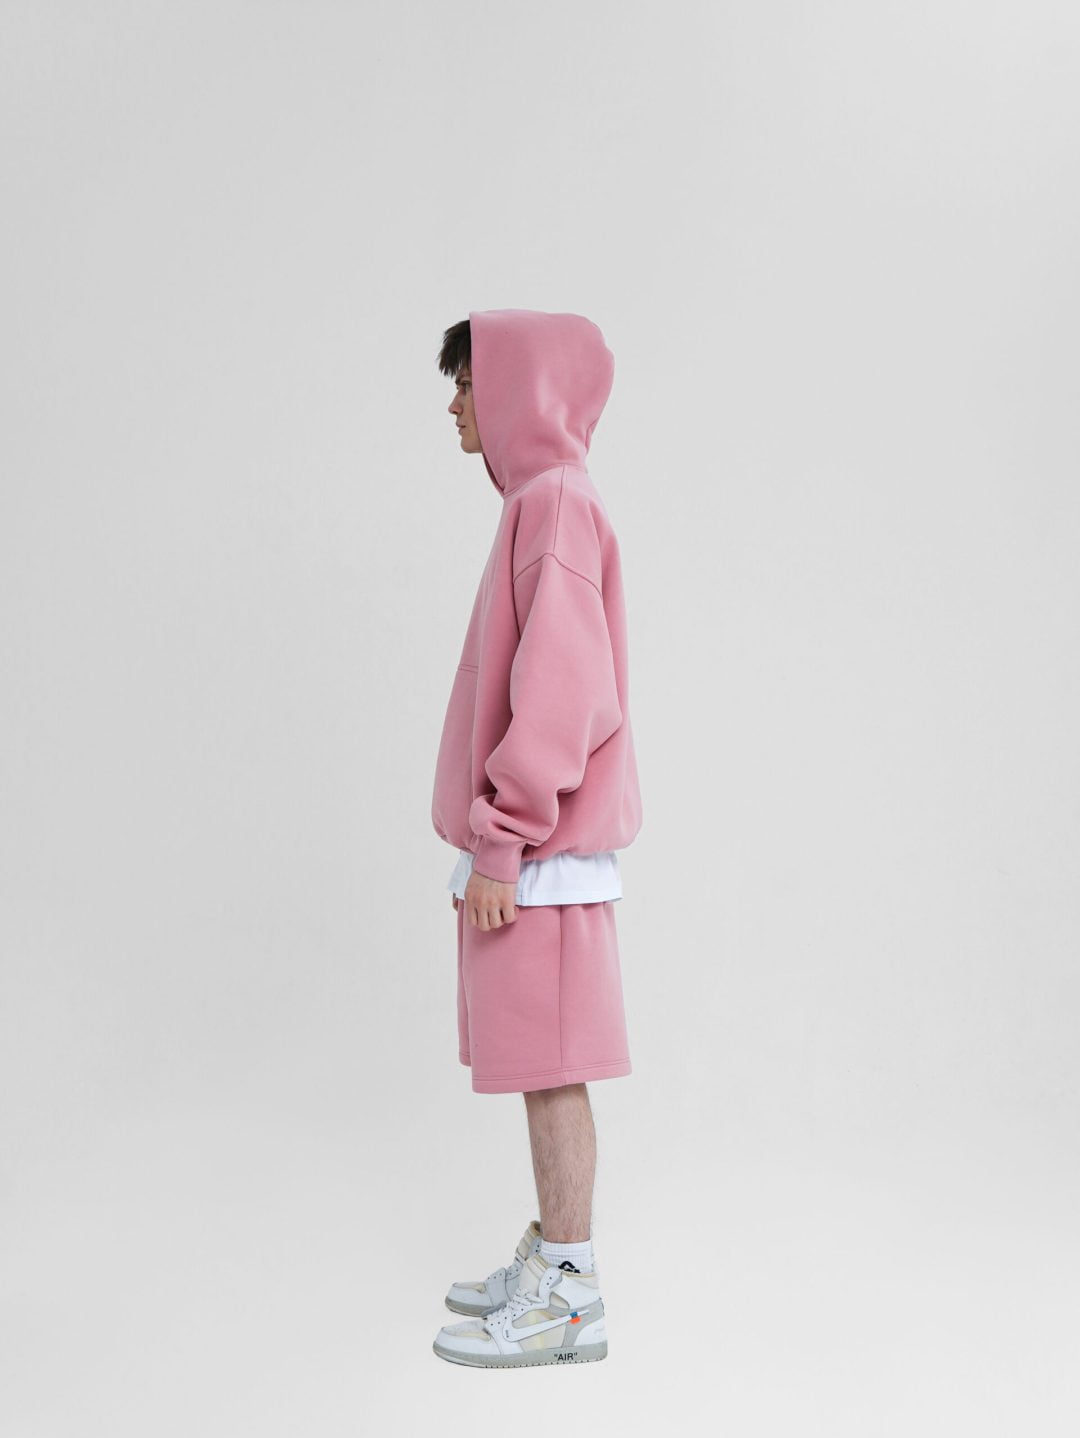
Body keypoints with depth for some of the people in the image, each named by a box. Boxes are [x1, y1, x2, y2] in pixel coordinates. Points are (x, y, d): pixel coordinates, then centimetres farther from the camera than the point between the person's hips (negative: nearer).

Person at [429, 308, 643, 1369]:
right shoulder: (539, 503, 16)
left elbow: (561, 691, -22)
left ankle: (567, 1300, 10)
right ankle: (549, 1260, 28)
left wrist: (500, 840, -19)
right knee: (538, 1063, 15)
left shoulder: (556, 504, -14)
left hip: (540, 852, -10)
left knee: (548, 1065, -1)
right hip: (529, 844, 10)